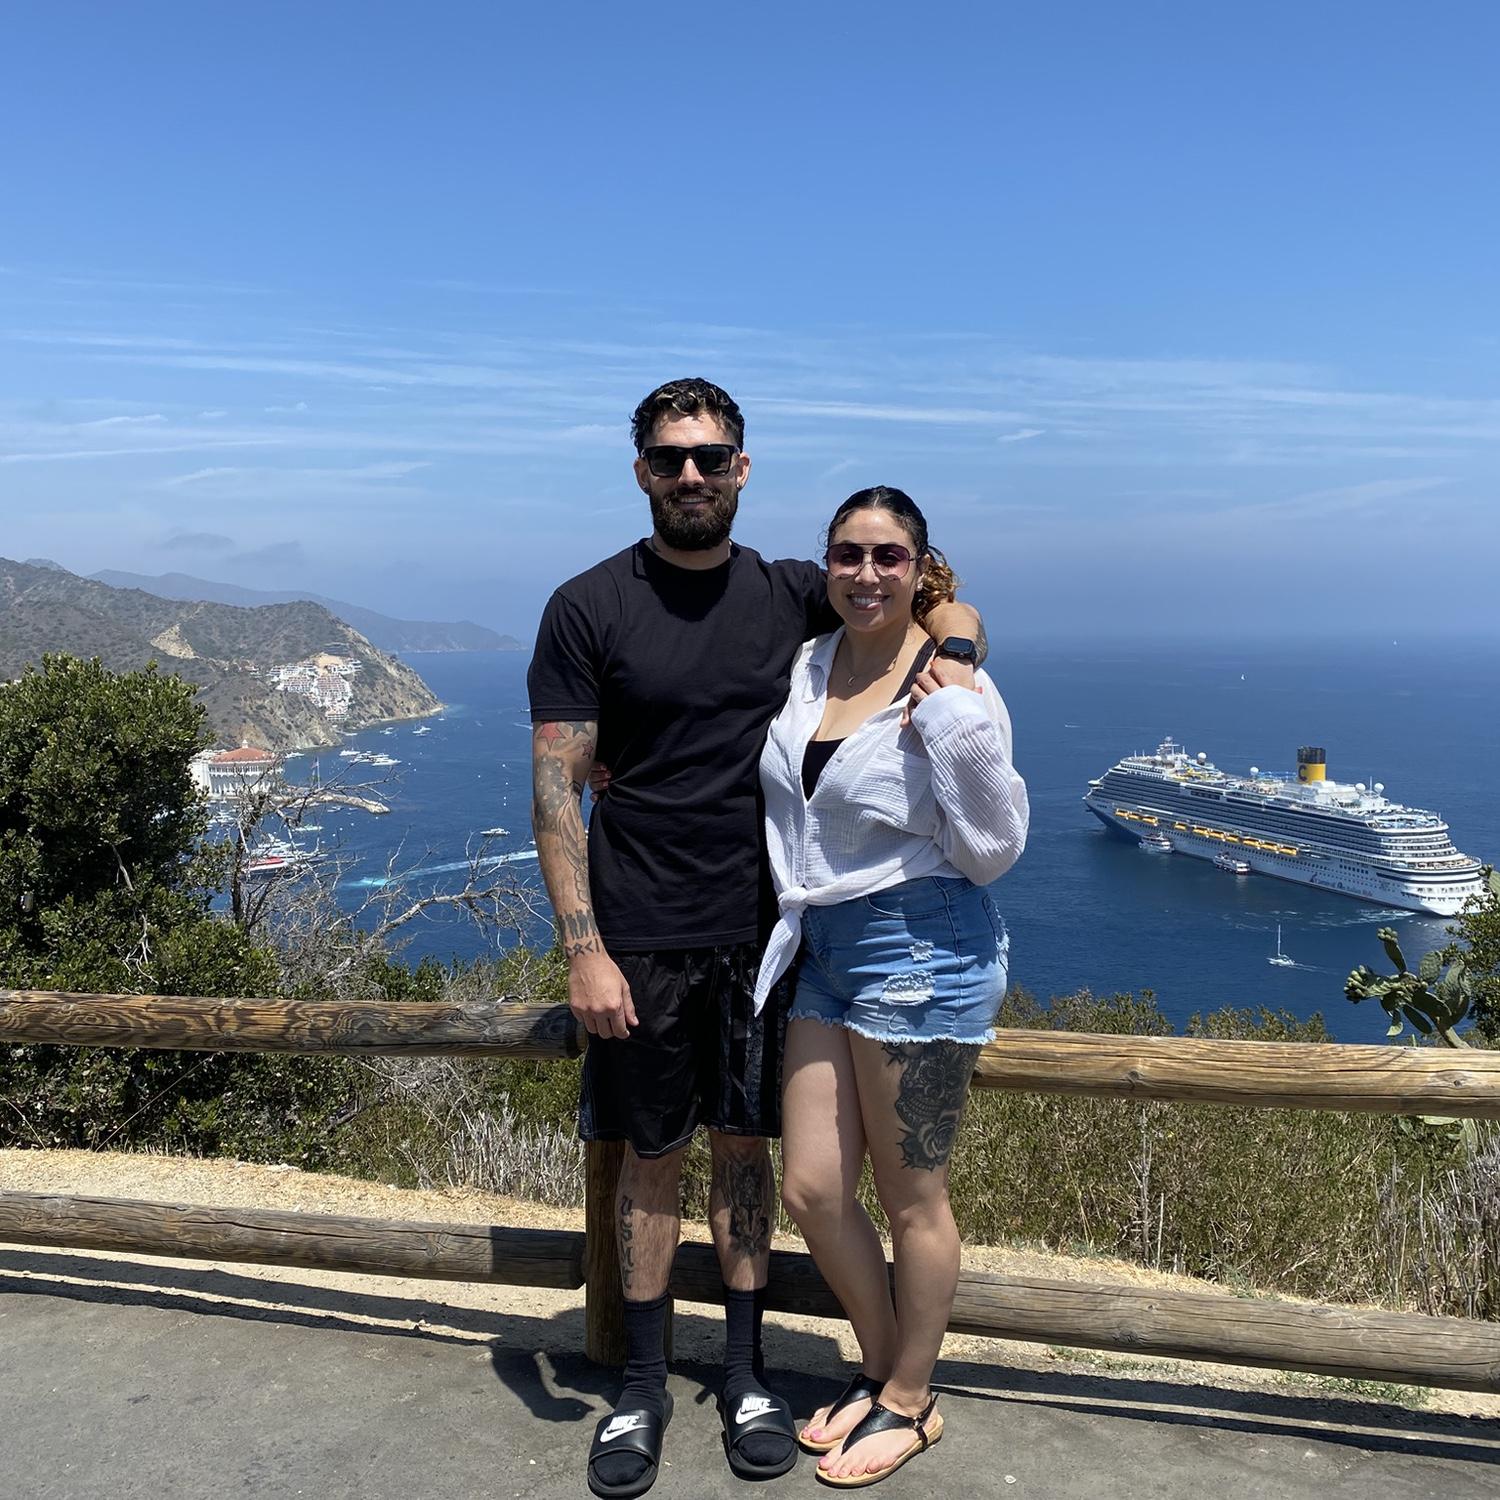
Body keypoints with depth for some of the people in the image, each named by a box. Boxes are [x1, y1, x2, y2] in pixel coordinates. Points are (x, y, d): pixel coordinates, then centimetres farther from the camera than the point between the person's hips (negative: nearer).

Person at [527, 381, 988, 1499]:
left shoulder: (787, 594, 4)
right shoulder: (588, 607, -5)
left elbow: (942, 601, 12)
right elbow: (556, 789, -8)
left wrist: (954, 657, -12)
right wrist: (584, 949, -14)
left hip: (759, 931, 2)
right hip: (641, 941, -2)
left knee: (746, 1146, 12)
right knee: (652, 1156, 9)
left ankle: (745, 1375, 30)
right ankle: (644, 1387, 29)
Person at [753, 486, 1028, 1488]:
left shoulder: (954, 687, -12)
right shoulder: (804, 666, 5)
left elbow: (994, 850, -13)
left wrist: (953, 720, -22)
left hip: (920, 950, -6)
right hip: (826, 953, 7)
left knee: (911, 1197, 9)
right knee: (811, 1190, 12)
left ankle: (911, 1403, 33)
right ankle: (882, 1370, 37)